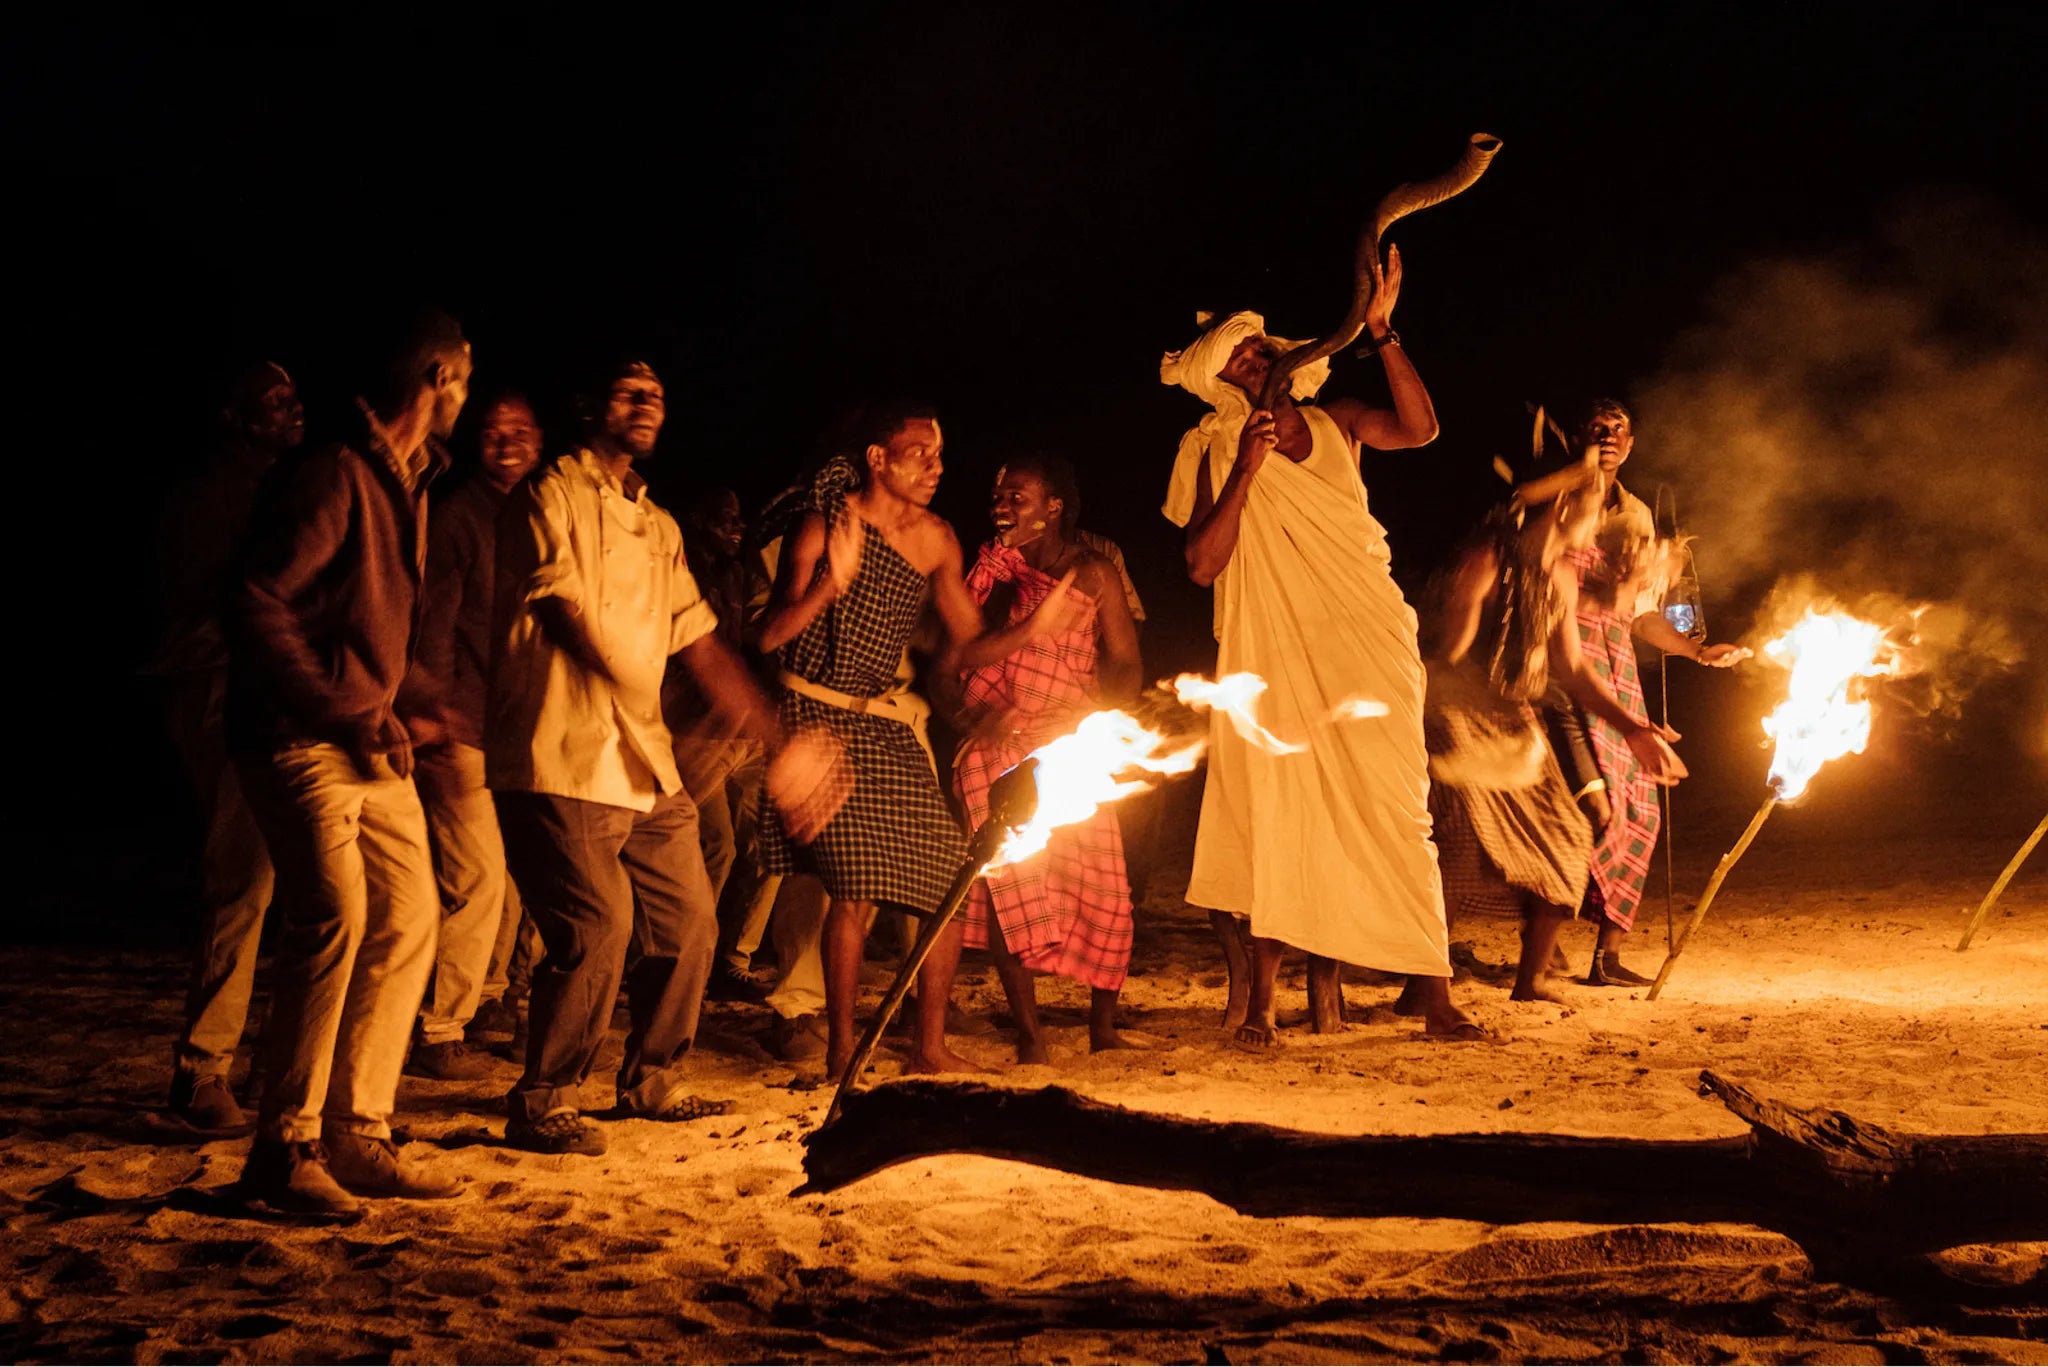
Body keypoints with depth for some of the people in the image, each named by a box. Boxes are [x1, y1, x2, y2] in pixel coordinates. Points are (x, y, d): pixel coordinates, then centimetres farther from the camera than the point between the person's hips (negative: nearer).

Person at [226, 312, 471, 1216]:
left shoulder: (407, 484, 17)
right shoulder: (331, 477, -13)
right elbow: (257, 606, -19)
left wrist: (395, 709, 10)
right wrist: (347, 715, -18)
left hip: (370, 742, 10)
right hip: (298, 738, -10)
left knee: (408, 920, 6)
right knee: (334, 917, -20)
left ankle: (357, 1137, 12)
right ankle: (283, 1151, -14)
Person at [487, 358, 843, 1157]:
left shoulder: (659, 528, 20)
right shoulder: (552, 496, -2)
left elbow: (704, 648, 17)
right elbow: (567, 617, -11)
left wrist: (780, 746, 11)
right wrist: (634, 698, -15)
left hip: (646, 764, 8)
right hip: (564, 762, -8)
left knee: (688, 921, 10)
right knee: (599, 926, -16)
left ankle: (652, 1082, 27)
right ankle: (543, 1103, -2)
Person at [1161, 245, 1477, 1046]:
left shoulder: (1334, 422, 9)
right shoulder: (1218, 454, 3)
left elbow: (1419, 428, -9)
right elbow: (1202, 564, -8)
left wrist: (1381, 331, -15)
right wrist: (1246, 471, -15)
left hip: (1368, 646, 2)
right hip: (1278, 659, -1)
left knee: (1392, 814, -2)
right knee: (1278, 816, -5)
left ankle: (1435, 994, -1)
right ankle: (1259, 998, 2)